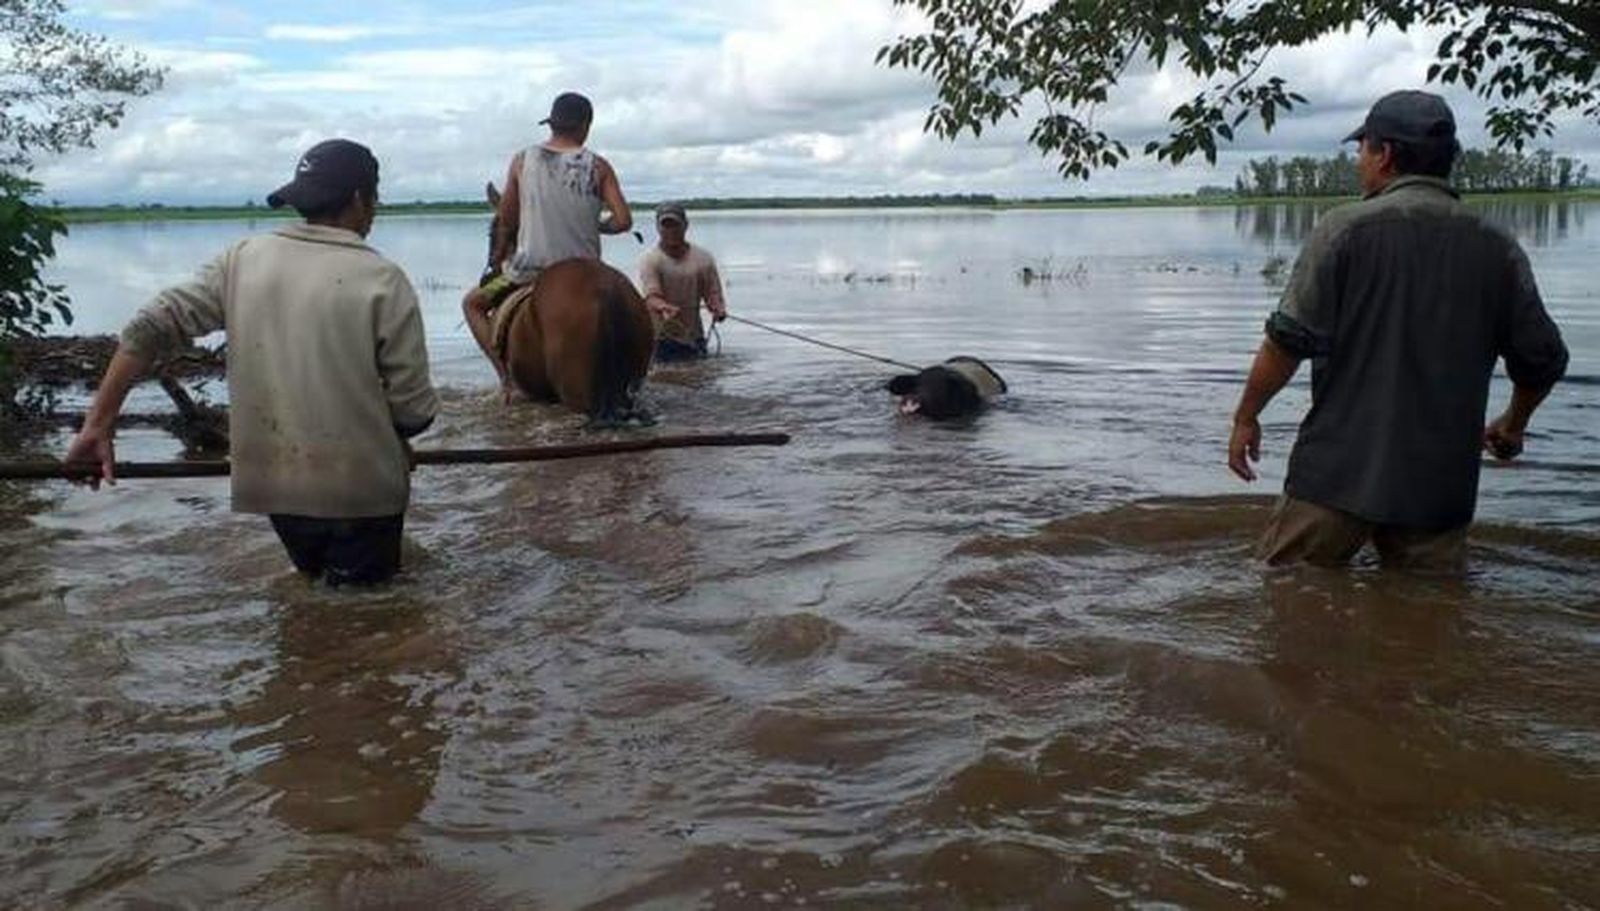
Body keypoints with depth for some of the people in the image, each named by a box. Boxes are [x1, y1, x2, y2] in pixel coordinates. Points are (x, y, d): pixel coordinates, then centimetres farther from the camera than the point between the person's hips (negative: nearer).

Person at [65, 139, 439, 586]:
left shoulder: (243, 258, 0)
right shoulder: (383, 281, -14)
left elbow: (150, 328, -3)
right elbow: (414, 410, -13)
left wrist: (98, 425, 2)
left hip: (272, 478, 5)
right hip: (361, 486, -5)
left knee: (313, 565, 30)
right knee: (369, 574, 19)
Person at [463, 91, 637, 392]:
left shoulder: (523, 160, 0)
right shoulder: (598, 166, -2)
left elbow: (505, 222, 5)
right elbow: (623, 221, -10)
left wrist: (498, 259, 22)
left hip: (530, 268, -1)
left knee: (473, 303, 20)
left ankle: (506, 375, 4)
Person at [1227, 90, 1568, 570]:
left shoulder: (1345, 229, -6)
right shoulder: (1498, 248, 6)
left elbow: (1290, 340, -11)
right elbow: (1543, 360, 11)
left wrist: (1246, 417, 3)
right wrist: (1512, 426, 30)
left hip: (1337, 476, -3)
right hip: (1441, 489, 4)